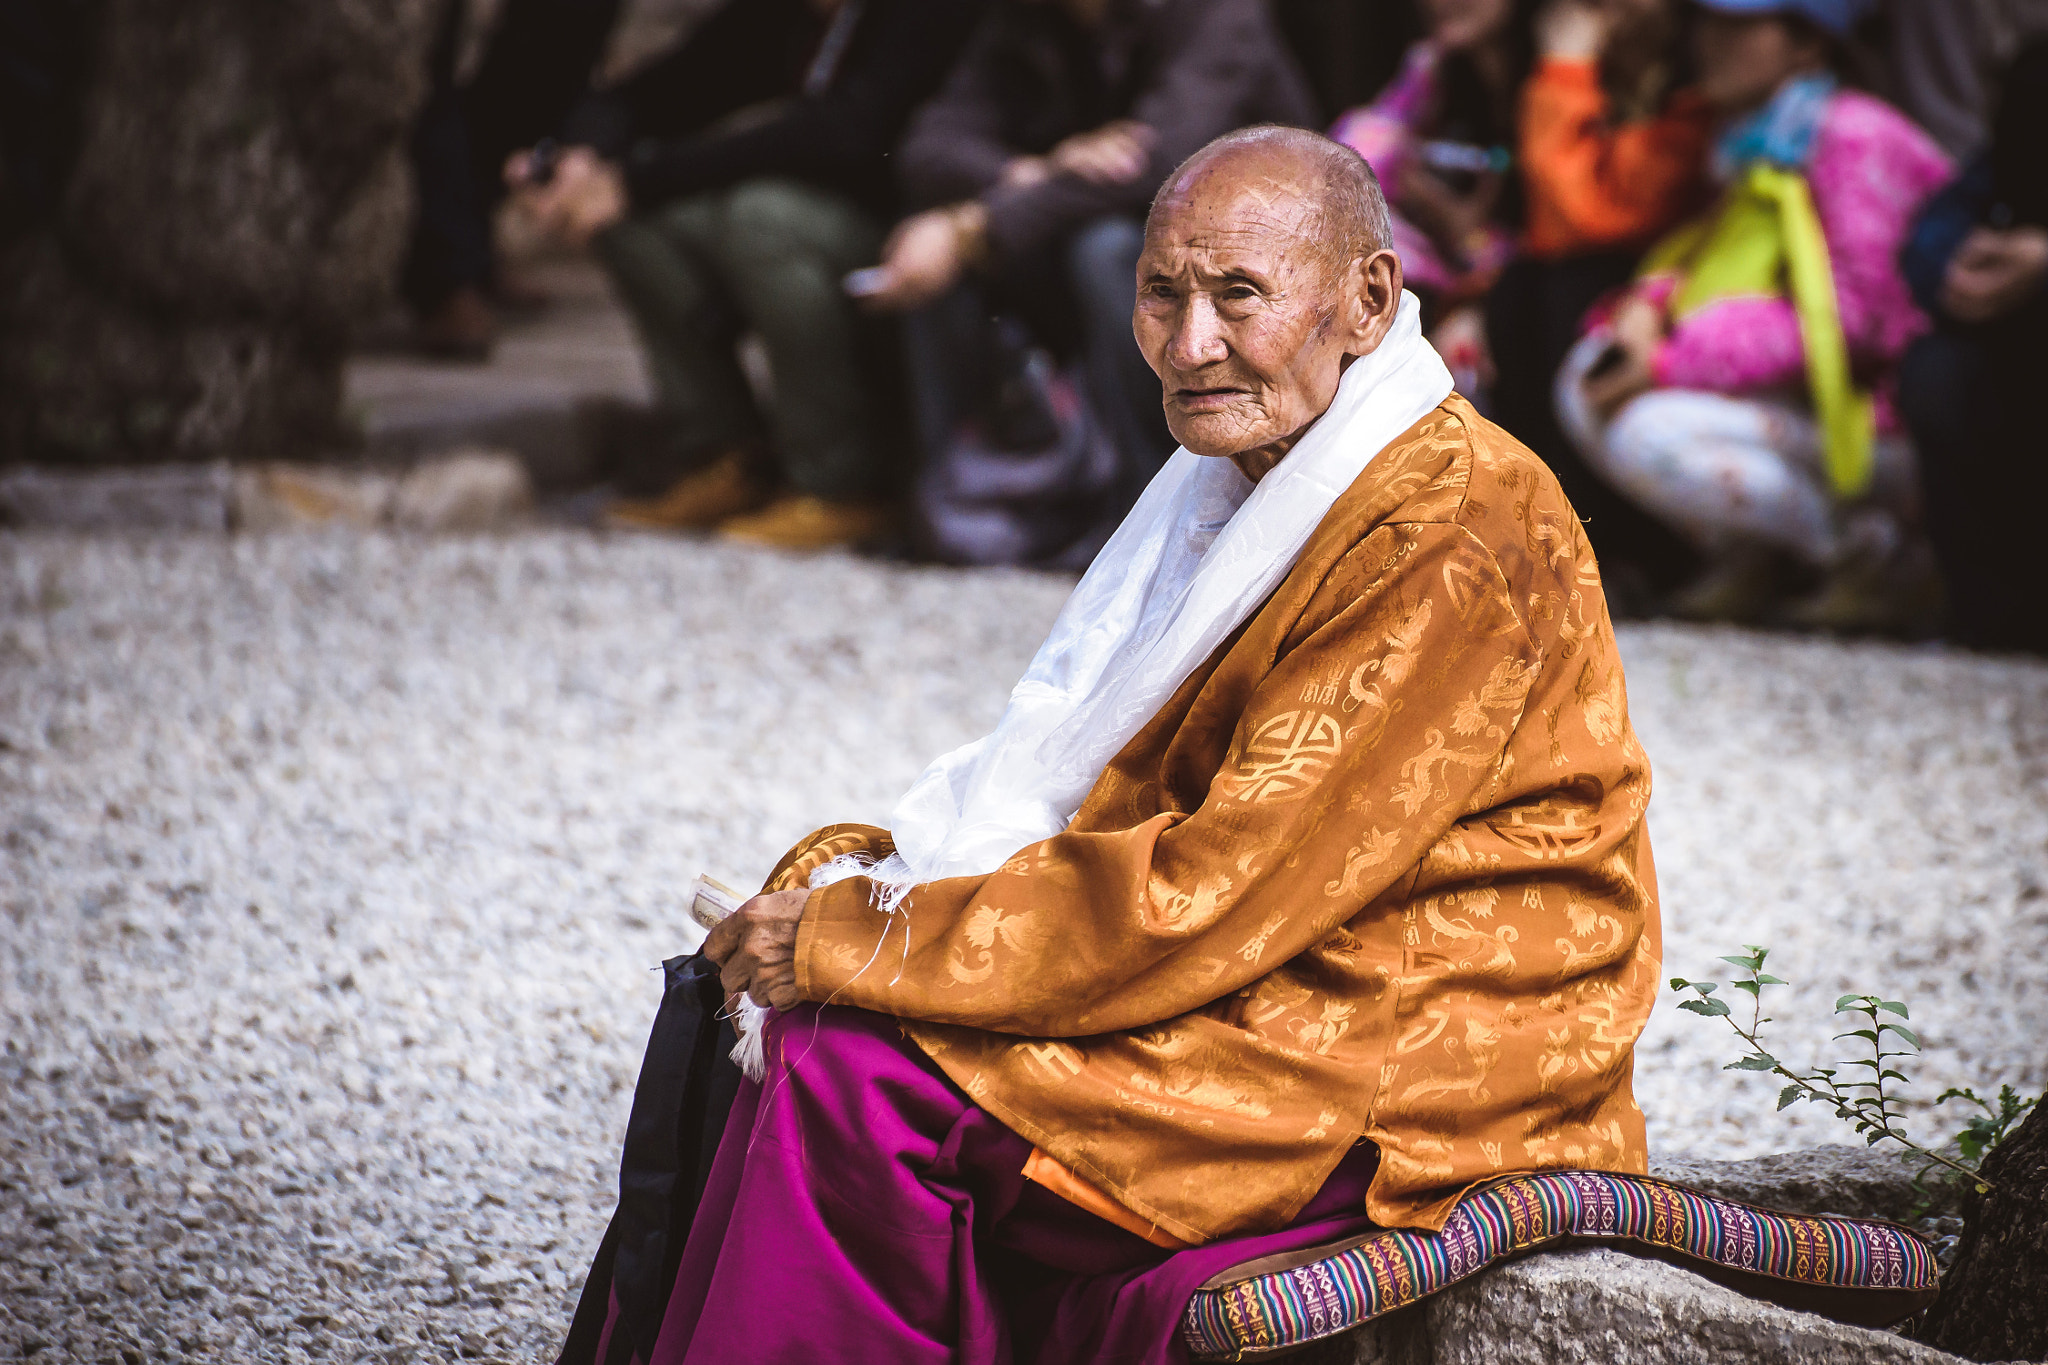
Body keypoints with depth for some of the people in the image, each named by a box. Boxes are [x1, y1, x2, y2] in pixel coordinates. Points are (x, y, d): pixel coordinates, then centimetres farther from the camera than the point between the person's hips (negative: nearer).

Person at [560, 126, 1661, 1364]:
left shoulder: (1453, 546, -20)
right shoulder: (1246, 480, 11)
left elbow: (1218, 893, -24)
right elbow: (1064, 776, 12)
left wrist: (851, 943, -19)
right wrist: (859, 877, -7)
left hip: (1406, 1086, -10)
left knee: (864, 1077, -19)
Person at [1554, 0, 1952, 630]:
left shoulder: (1855, 136, -17)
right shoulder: (1756, 139, 11)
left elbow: (1856, 316, -22)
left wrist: (1670, 365, -22)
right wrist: (1651, 303, -8)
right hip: (1792, 399, 9)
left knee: (1647, 431, -27)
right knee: (1587, 379, -2)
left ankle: (1882, 558, -11)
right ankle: (1747, 555, 5)